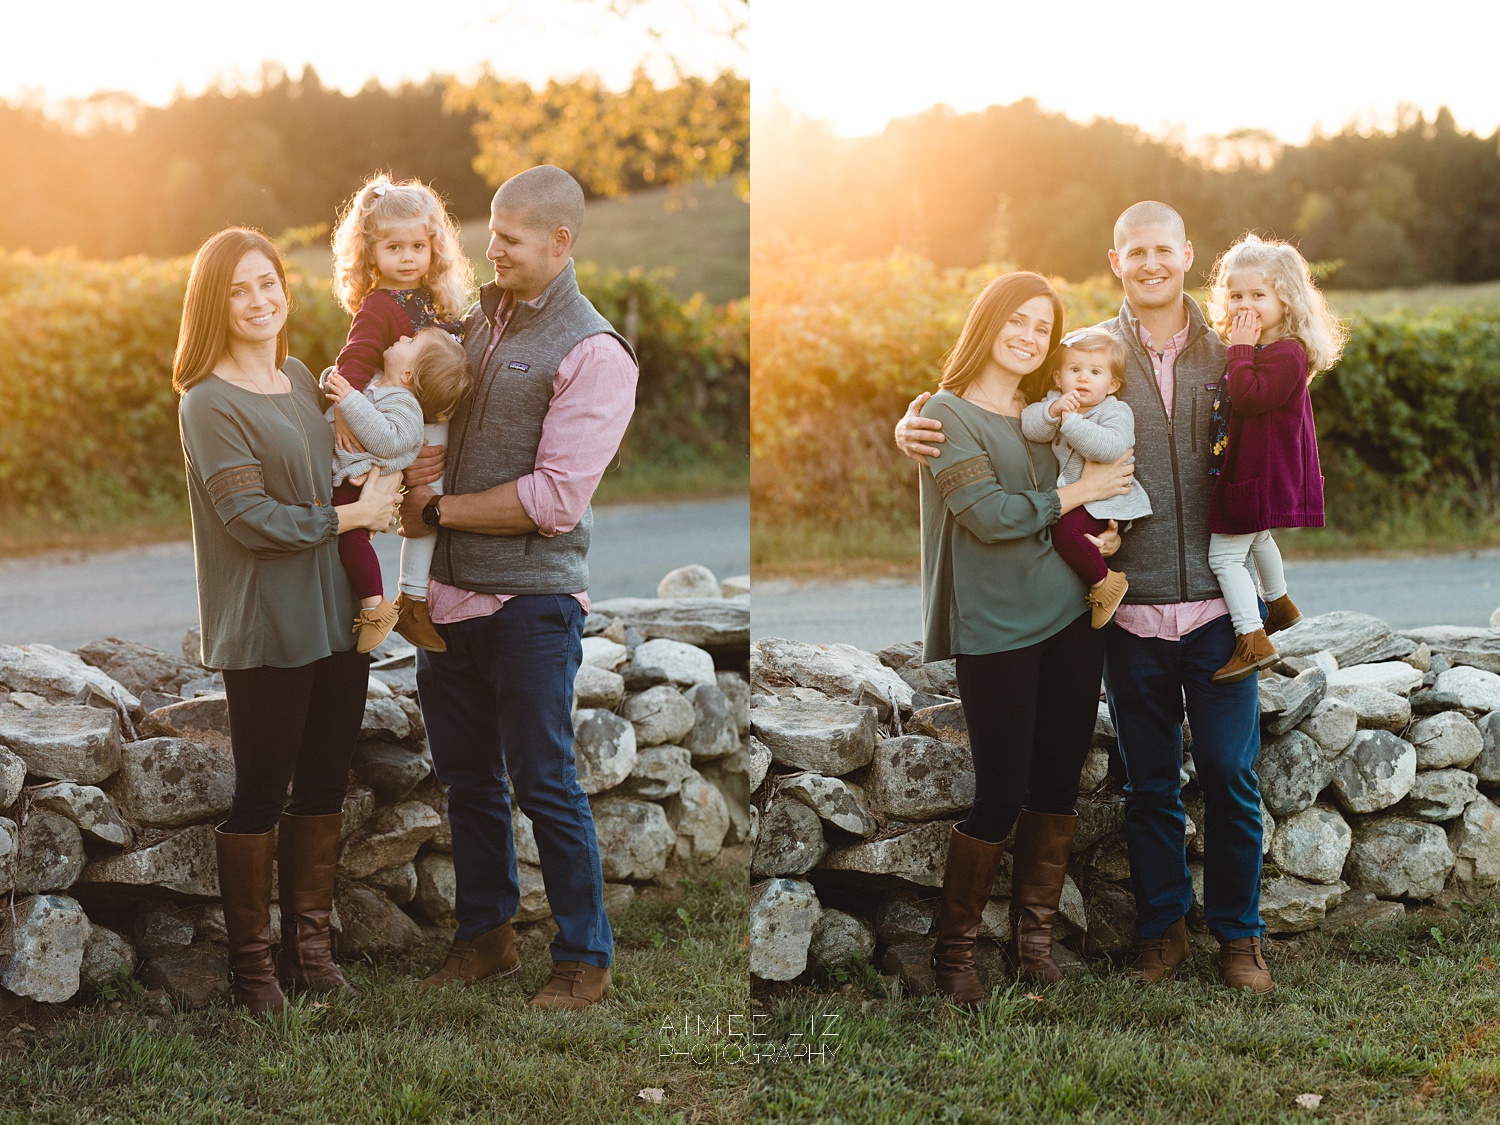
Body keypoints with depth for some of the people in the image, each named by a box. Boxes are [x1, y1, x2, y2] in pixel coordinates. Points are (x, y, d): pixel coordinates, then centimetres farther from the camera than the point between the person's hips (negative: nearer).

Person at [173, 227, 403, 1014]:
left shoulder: (300, 378, 11)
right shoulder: (209, 402, -10)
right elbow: (250, 518, -16)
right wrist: (354, 515, -12)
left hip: (334, 617, 7)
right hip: (263, 631, -7)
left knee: (324, 787, 13)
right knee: (260, 795, 1)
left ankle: (309, 943, 25)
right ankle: (251, 963, 12)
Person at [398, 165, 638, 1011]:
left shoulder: (594, 354, -12)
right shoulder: (480, 317, 11)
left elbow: (555, 499, -18)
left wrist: (439, 510, -11)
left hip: (533, 599, -7)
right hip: (453, 591, 7)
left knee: (545, 782, 0)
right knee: (468, 777, 15)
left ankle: (586, 957, 13)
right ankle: (487, 934, 30)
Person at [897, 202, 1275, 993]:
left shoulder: (1229, 349, 4)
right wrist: (913, 426, -16)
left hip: (1217, 602, 0)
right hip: (1131, 609, 0)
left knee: (1231, 775, 4)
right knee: (1149, 782, 11)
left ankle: (1238, 934, 21)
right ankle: (1163, 929, 27)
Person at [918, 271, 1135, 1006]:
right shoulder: (948, 412, -5)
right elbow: (988, 514, -15)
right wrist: (1079, 492, -10)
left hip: (1069, 616, 6)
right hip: (996, 633, -6)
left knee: (1057, 786, 8)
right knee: (1000, 796, -4)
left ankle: (1033, 938, 20)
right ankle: (954, 948, 12)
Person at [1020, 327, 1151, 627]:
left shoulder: (1116, 412, -9)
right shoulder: (1054, 402, 6)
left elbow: (1110, 447, -30)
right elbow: (1029, 425, -14)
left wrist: (1071, 422, -31)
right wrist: (1051, 411, -34)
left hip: (1104, 498, -8)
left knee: (1067, 529, -28)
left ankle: (1104, 581, -8)